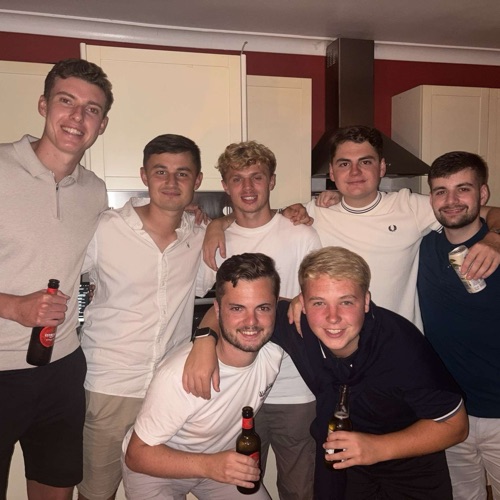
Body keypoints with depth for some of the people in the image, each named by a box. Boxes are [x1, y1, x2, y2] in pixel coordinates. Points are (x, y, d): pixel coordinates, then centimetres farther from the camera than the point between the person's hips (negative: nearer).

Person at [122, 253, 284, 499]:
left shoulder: (275, 349, -23)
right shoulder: (179, 376, -35)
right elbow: (137, 454, -24)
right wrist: (207, 466, -36)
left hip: (224, 460, 4)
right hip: (156, 466, -3)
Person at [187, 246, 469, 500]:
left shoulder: (403, 346, -34)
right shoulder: (294, 322, -26)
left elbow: (455, 424, -21)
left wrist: (379, 448, -32)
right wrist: (206, 339, -31)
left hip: (409, 467, -2)